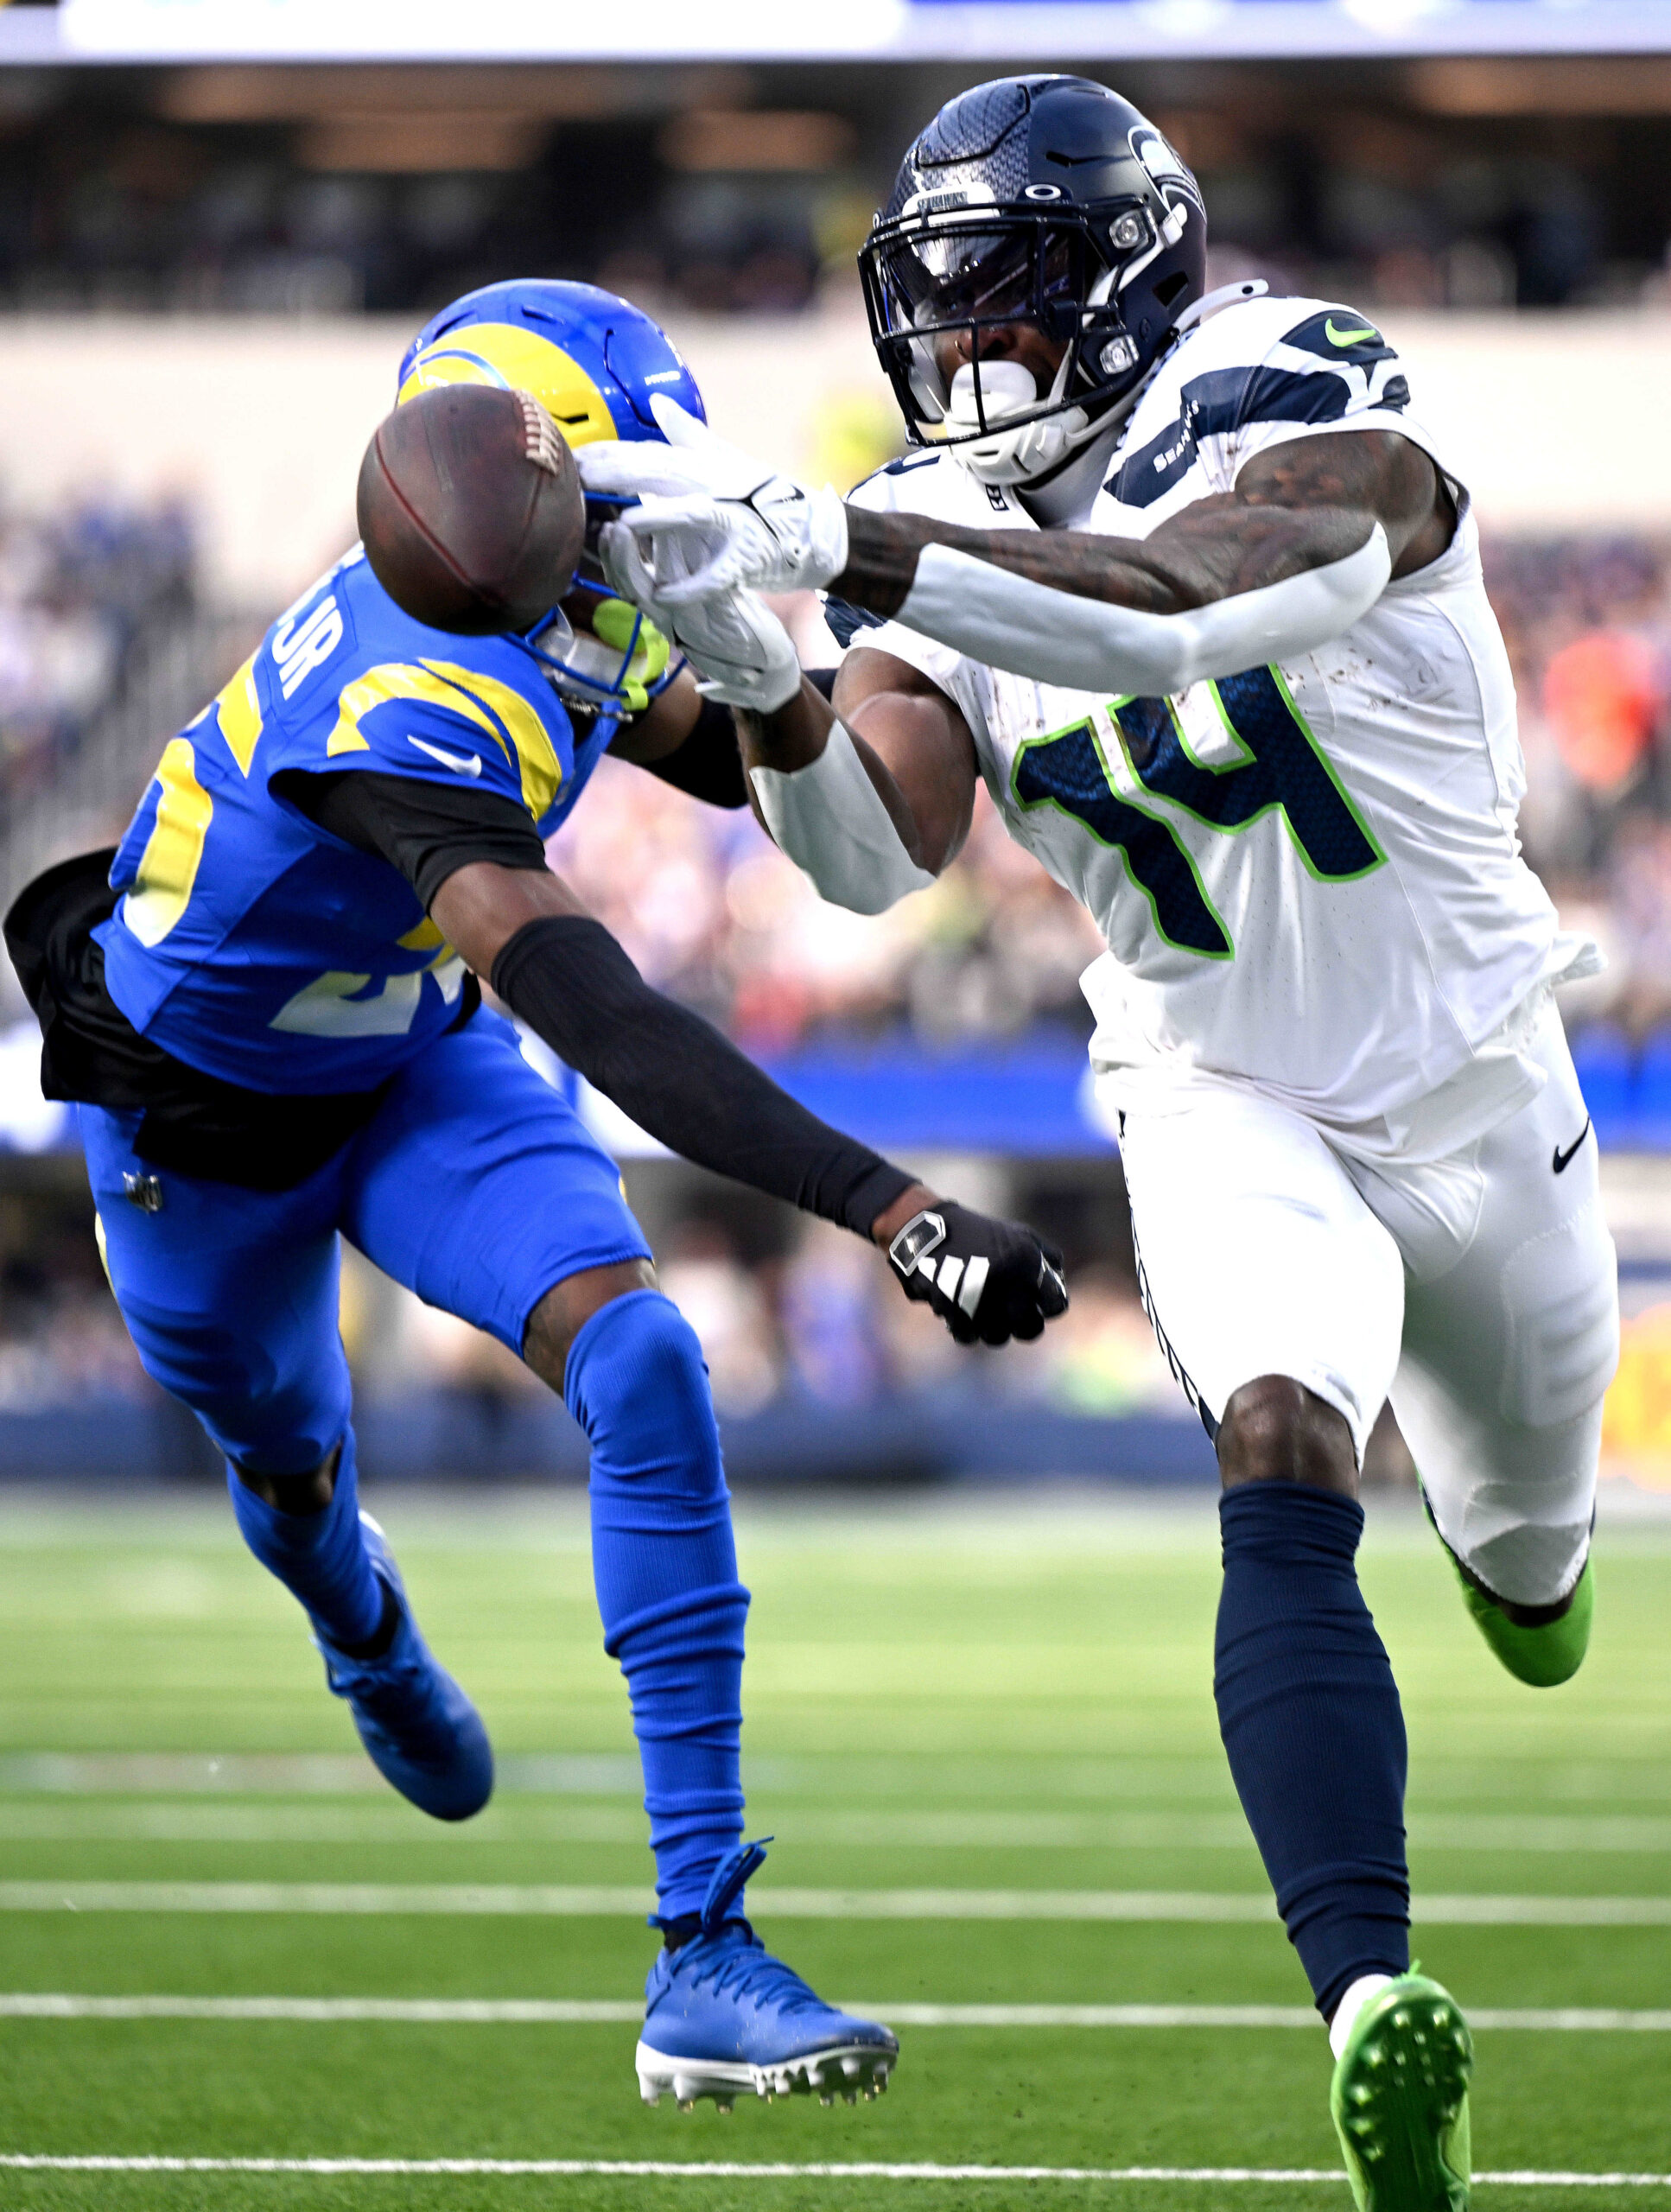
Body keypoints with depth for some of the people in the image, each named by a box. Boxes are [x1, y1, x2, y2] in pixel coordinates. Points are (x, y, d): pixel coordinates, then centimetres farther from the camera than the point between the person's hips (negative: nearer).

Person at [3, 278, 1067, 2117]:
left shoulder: (541, 613, -17)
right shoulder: (422, 705, -42)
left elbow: (728, 756, 6)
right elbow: (602, 1022, -53)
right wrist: (890, 1208, -61)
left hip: (408, 1067, 5)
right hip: (206, 1125, -5)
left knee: (642, 1368, -21)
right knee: (284, 1455, 25)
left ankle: (702, 1951, -23)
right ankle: (362, 1629, 67)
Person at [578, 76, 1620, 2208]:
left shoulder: (1307, 412, -21)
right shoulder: (948, 542, -6)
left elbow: (1170, 615, -42)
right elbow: (879, 855, -18)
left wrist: (825, 539, -48)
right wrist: (764, 680, -38)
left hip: (1469, 1080, -1)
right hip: (1227, 1103, 1)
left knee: (1528, 1533, 21)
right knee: (1285, 1488, -27)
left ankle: (1522, 1548, 62)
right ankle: (1370, 2007, -43)